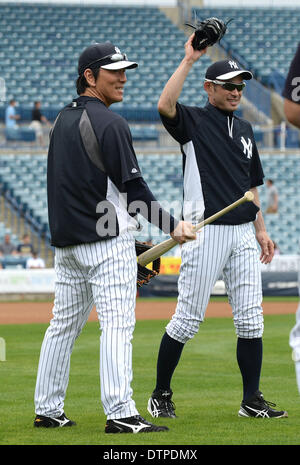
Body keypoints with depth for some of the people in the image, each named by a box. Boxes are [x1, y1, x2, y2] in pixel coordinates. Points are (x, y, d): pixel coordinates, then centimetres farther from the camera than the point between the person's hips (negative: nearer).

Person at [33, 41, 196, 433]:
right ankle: (120, 414, -18)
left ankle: (48, 411, 18)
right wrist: (171, 225, -12)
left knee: (64, 324, 14)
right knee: (117, 324, -11)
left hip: (66, 239, 9)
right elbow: (132, 186, -16)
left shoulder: (62, 121, 16)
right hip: (107, 240, -9)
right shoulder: (109, 123, -12)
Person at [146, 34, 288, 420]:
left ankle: (252, 400, 8)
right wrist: (189, 60, -22)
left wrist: (260, 230, 16)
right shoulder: (193, 121, -1)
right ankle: (160, 395, 10)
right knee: (187, 319, -3)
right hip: (205, 233, -6)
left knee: (251, 320, 2)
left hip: (242, 234, 6)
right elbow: (165, 105, -25)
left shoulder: (244, 129, 18)